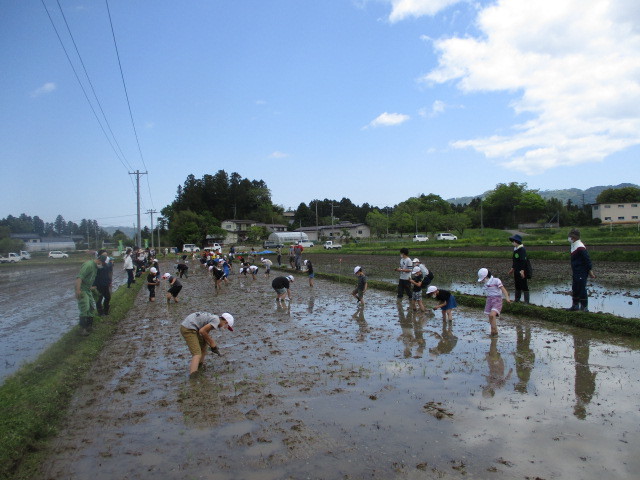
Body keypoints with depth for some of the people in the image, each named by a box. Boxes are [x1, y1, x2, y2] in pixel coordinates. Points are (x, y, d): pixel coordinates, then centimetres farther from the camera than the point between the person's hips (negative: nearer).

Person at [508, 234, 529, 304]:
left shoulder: (522, 249, -16)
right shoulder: (515, 249, 12)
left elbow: (523, 261, -20)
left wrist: (522, 270, -24)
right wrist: (512, 268, 24)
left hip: (521, 272, -9)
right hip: (516, 271, 9)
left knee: (524, 286, -3)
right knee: (517, 285, 17)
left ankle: (526, 301, 3)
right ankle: (517, 299, 27)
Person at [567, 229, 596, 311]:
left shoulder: (580, 248, -20)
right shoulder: (573, 246, 10)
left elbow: (587, 259, -19)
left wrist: (590, 270, -17)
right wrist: (572, 270, 22)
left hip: (582, 273, -10)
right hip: (576, 272, 10)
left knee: (582, 289, -4)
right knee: (575, 289, 16)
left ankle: (584, 307, 5)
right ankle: (575, 305, 26)